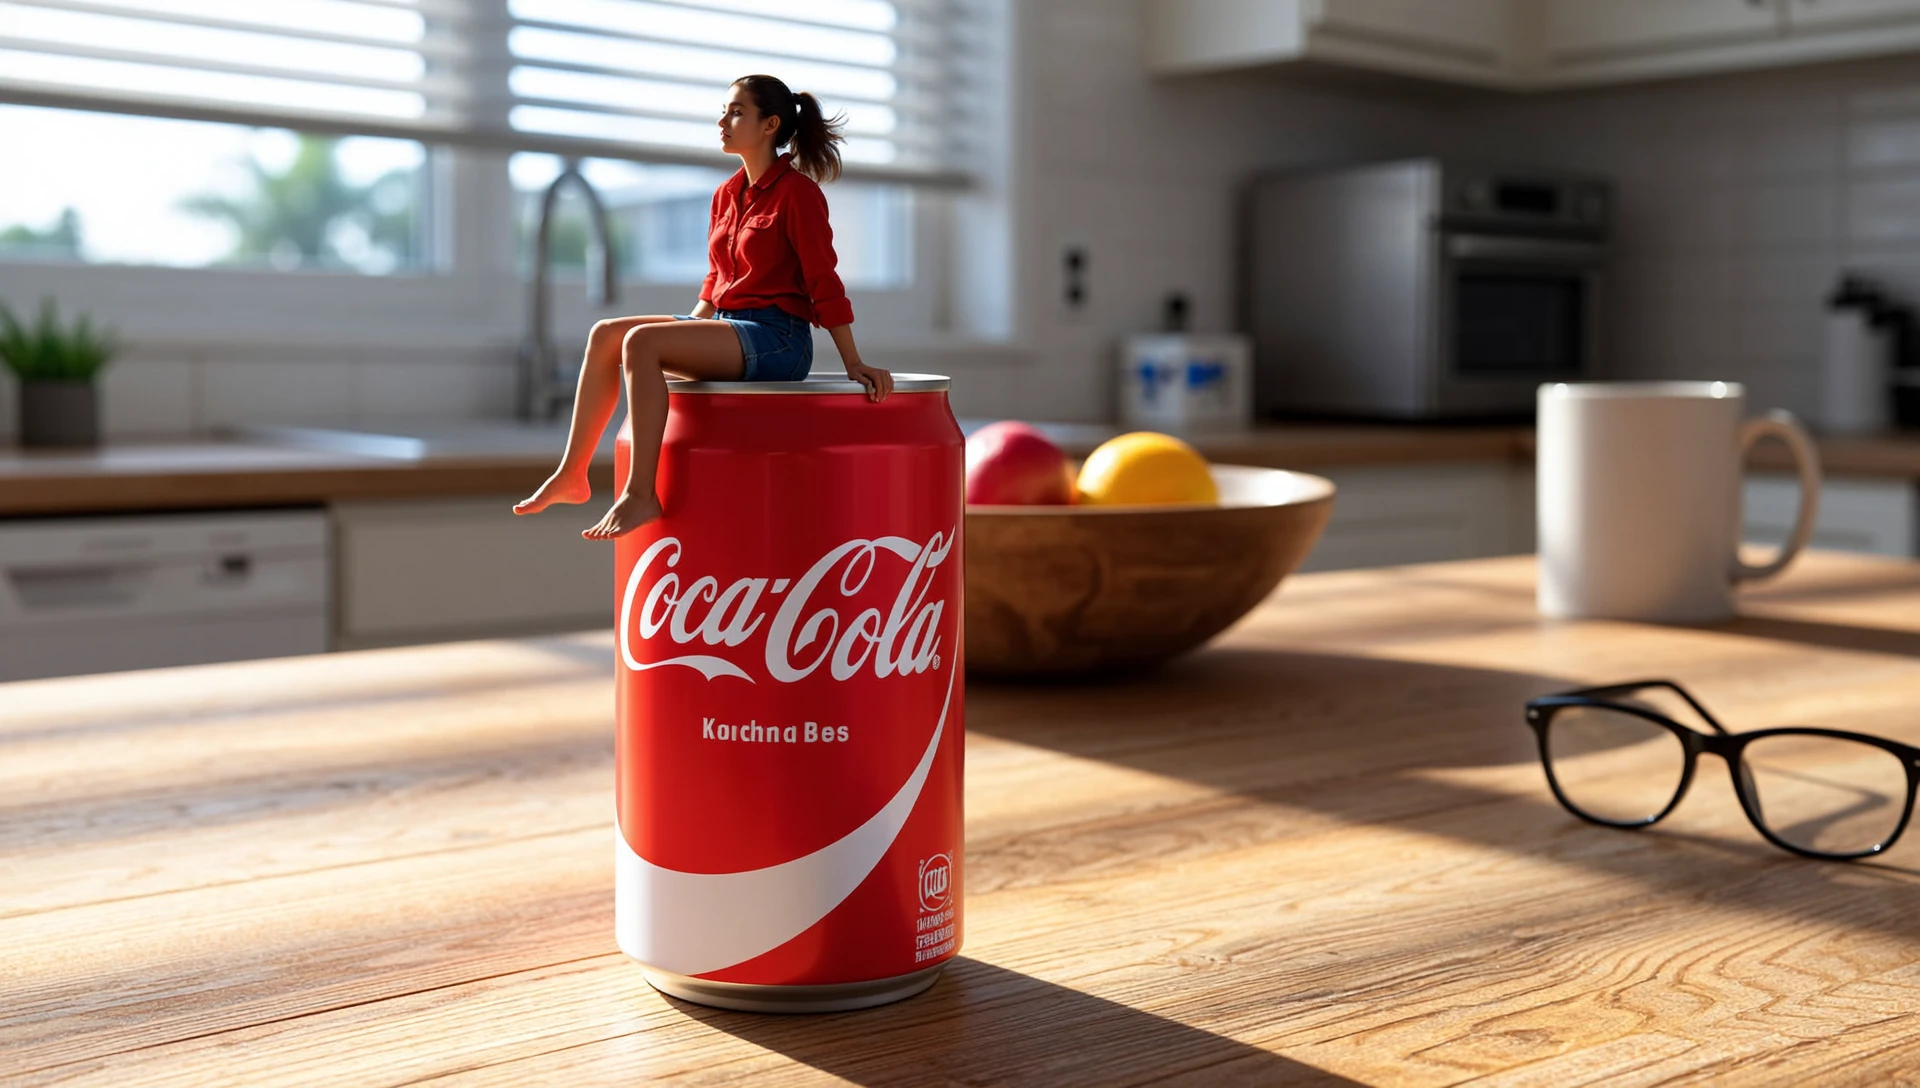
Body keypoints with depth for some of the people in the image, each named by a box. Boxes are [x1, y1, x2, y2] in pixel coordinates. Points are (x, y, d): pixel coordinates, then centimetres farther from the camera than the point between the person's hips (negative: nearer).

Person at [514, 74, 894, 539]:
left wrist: (856, 366, -12)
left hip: (777, 340, -8)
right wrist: (685, 331, 16)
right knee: (606, 335, -4)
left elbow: (824, 283, -11)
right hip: (727, 330, 8)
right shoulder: (726, 195, 16)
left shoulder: (797, 191, -7)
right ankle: (572, 474, -2)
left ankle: (641, 494, -30)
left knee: (642, 341, -27)